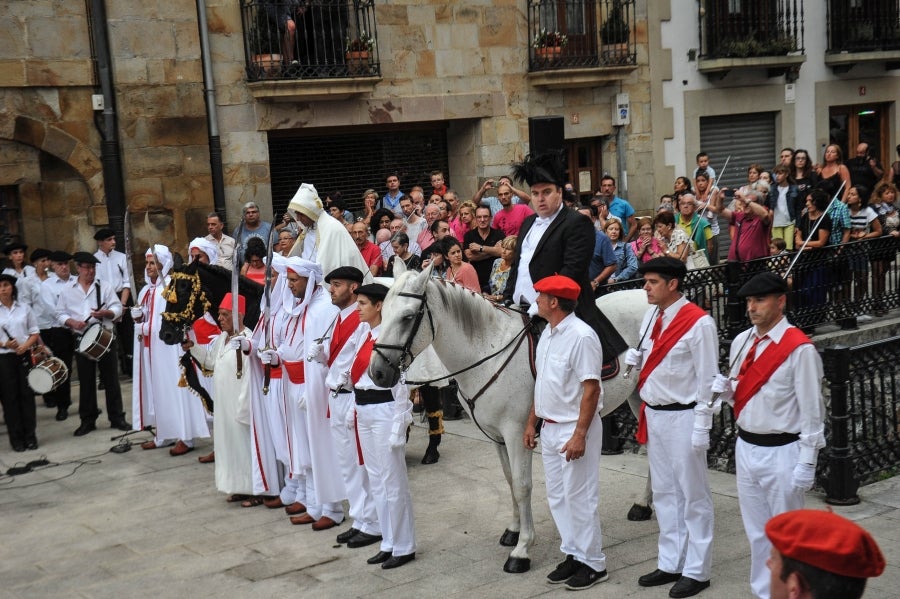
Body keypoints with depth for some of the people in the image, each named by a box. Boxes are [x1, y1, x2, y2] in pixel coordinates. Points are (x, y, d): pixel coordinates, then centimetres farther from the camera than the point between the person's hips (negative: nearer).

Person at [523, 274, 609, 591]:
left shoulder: (581, 336, -19)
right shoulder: (547, 334, 9)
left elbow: (591, 389, -21)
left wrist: (579, 435, -24)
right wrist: (531, 422, 16)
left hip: (574, 429, -9)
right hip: (549, 428, 9)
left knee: (580, 498, 0)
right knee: (558, 498, 15)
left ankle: (593, 563, 13)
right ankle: (573, 555, 27)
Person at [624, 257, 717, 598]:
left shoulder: (698, 323, -16)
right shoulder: (651, 317, 7)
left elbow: (708, 379, -15)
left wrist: (701, 428, -16)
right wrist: (634, 358, -3)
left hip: (682, 417, -8)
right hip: (653, 415, 8)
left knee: (692, 496, 5)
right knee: (663, 493, 17)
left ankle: (696, 571, 16)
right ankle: (670, 564, 30)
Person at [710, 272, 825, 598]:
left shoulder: (800, 349, -15)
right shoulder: (741, 342, 6)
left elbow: (812, 410, -14)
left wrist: (807, 463, -14)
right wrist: (725, 390, -5)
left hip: (782, 453, -7)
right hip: (745, 448, 7)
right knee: (757, 532, 18)